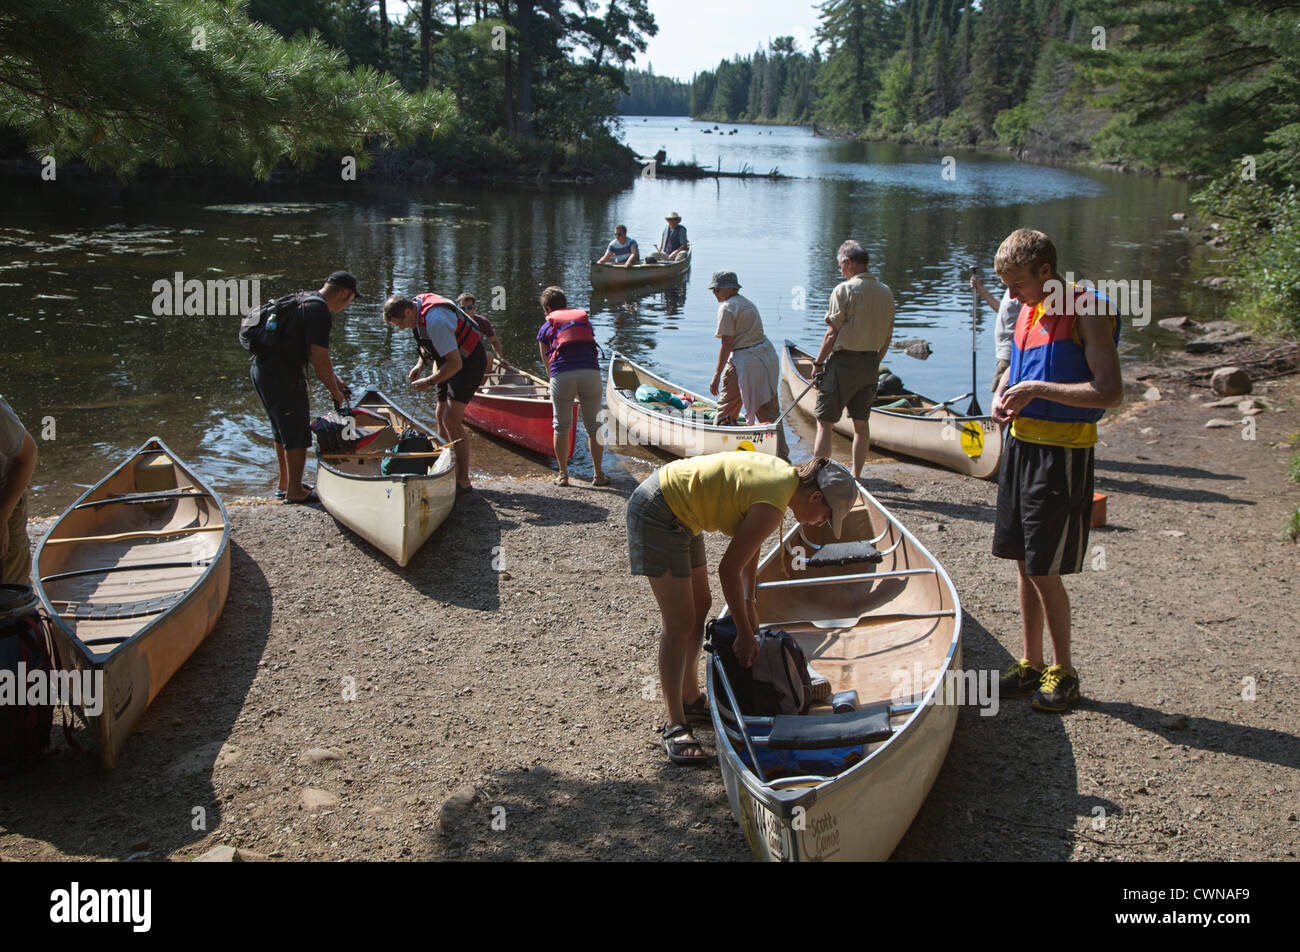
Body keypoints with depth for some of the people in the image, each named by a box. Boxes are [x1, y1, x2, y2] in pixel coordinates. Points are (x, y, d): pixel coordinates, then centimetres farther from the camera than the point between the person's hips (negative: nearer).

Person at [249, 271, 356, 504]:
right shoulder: (319, 311, -16)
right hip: (282, 377, -10)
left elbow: (313, 353, 24)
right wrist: (336, 393, -5)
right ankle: (295, 491, 11)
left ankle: (285, 484, 34)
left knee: (283, 431, 22)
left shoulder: (303, 299, 17)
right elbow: (320, 360, -18)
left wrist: (335, 380, 23)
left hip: (262, 368, 10)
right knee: (298, 434, 1)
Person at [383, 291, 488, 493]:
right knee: (442, 416, 11)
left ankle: (463, 482, -15)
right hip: (450, 359, 10)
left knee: (451, 419, -17)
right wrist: (421, 365, 6)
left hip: (469, 362, -10)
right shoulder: (417, 304, -1)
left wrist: (429, 382, -20)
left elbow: (455, 363, -30)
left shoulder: (435, 321, -31)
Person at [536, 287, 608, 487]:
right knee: (594, 426, 10)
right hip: (591, 371, 2)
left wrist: (554, 384, 35)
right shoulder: (584, 318, 26)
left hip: (561, 374, -1)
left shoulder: (546, 327, 18)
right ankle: (598, 474, 14)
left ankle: (563, 475, 17)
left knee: (561, 427, 12)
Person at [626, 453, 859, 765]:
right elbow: (729, 570, -18)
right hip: (656, 514, -11)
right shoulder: (773, 505, -24)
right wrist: (745, 631, -8)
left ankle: (690, 698, 33)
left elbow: (750, 547, 13)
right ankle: (675, 727, -1)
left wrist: (748, 607, 10)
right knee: (680, 624, -9)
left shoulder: (785, 473, 3)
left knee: (700, 605, 18)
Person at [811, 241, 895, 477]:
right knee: (861, 422, 13)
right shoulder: (886, 293, 7)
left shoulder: (844, 290, -12)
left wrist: (818, 363, -4)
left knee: (825, 422, -1)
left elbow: (832, 334, -13)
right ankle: (856, 476, 18)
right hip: (871, 363, 6)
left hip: (844, 361, -6)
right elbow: (887, 336, 11)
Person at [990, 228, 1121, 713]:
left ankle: (1064, 672, 14)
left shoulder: (1087, 312, -13)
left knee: (1044, 571, -3)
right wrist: (1002, 394, 6)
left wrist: (1037, 390, -22)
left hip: (1061, 454, -8)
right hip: (1021, 445, 8)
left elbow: (1110, 392, -20)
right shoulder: (1029, 312, 11)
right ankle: (1031, 664, 25)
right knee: (1024, 564, 12)